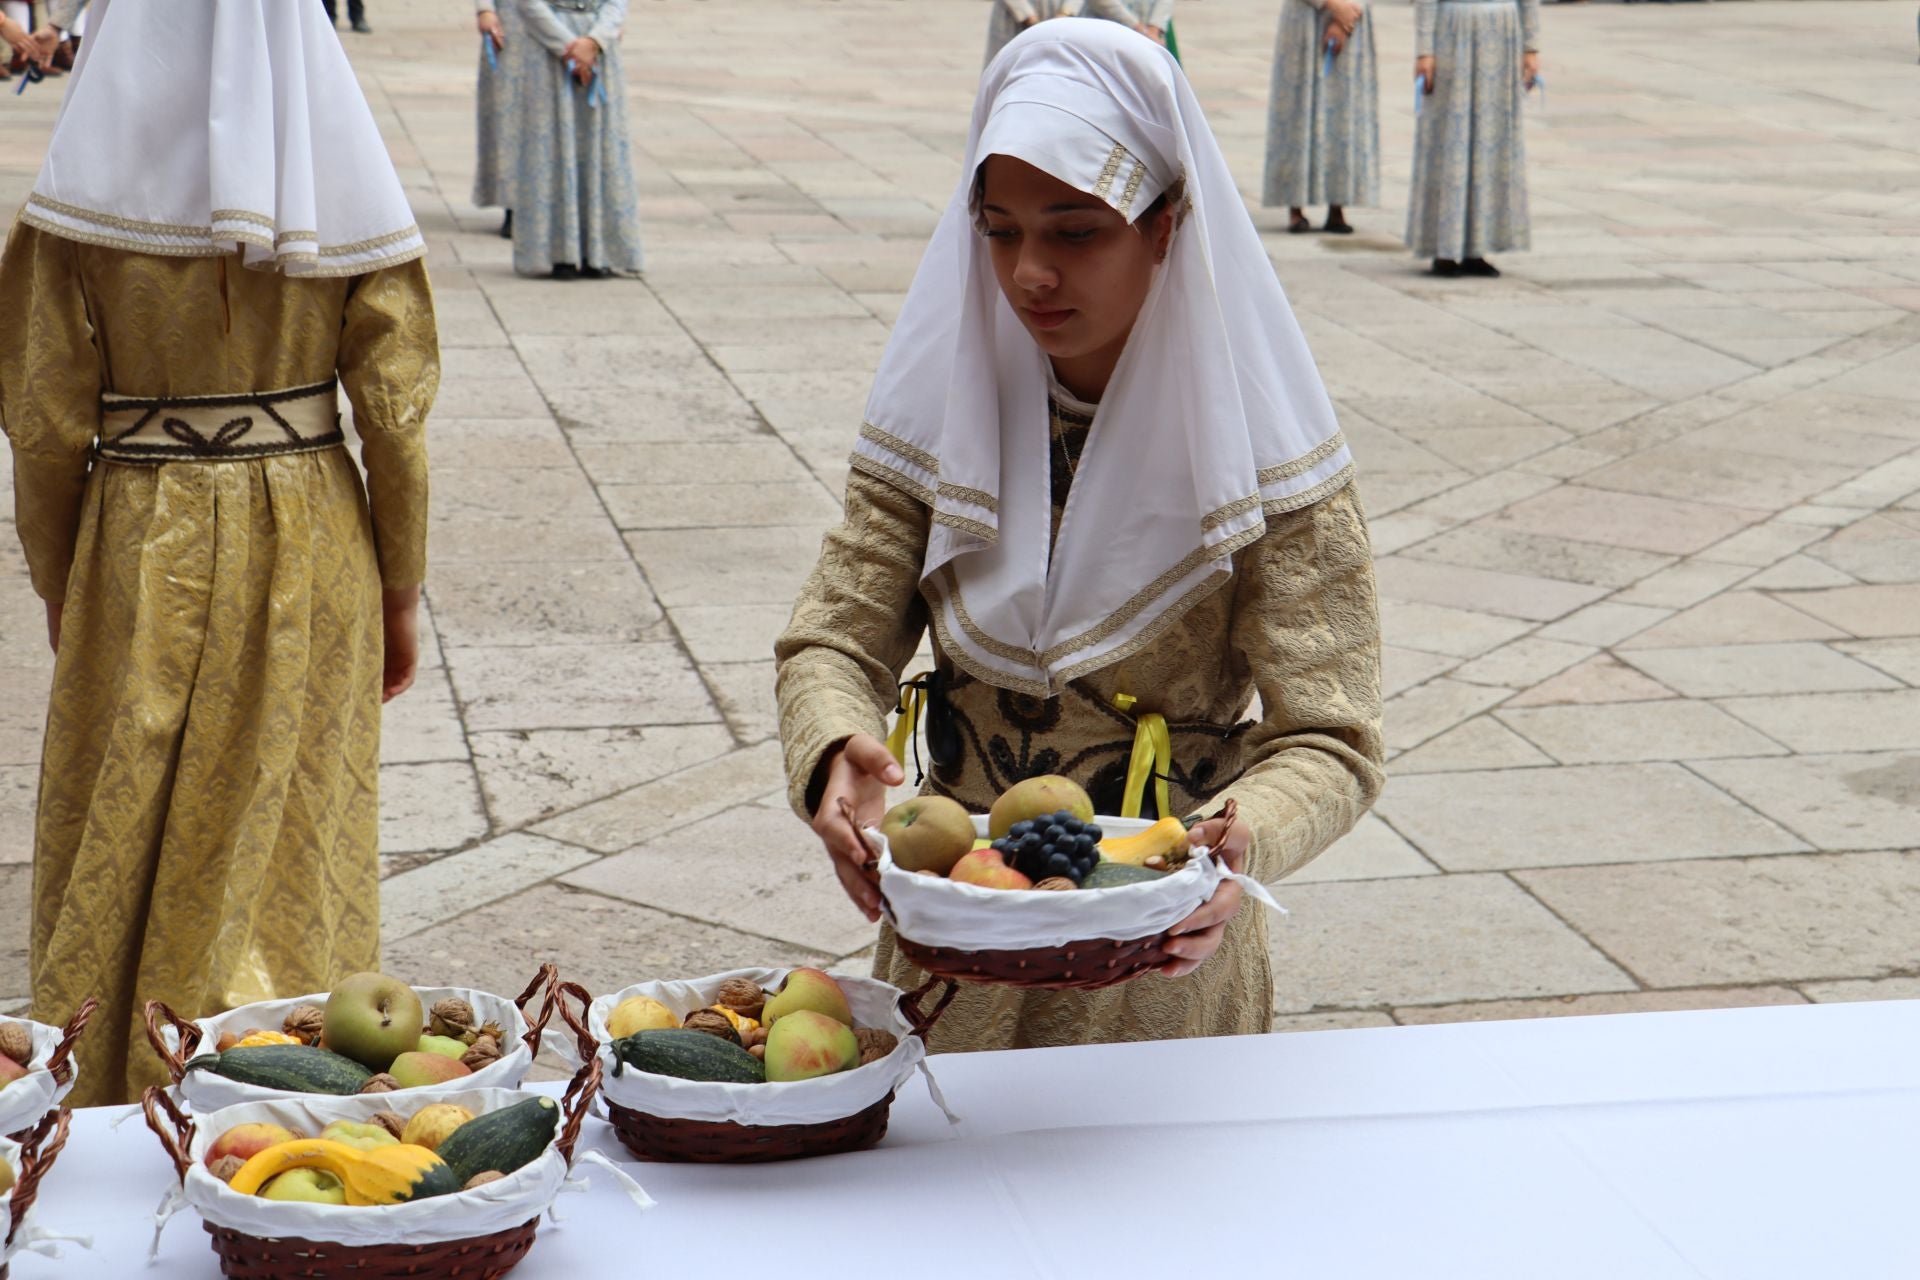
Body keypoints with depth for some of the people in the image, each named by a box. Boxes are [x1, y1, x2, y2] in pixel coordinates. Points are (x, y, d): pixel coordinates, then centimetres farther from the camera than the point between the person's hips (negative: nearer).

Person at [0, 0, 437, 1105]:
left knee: (125, 856, 12)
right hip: (312, 551, 1)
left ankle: (117, 1109, 21)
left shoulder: (90, 177, -10)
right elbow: (397, 413, -5)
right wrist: (401, 593, 5)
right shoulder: (343, 164, -6)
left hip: (142, 555, -1)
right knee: (299, 843, 13)